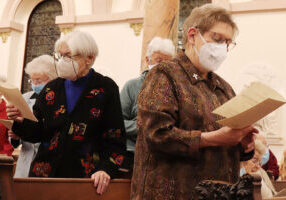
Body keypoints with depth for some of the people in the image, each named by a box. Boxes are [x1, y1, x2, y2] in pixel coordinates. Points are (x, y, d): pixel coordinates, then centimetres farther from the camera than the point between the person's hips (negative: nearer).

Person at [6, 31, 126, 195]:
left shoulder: (106, 89, -4)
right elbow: (38, 133, 9)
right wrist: (21, 121, -10)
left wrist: (106, 169, -21)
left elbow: (115, 138, -8)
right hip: (46, 173, 4)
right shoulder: (51, 89, 8)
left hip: (87, 176, -3)